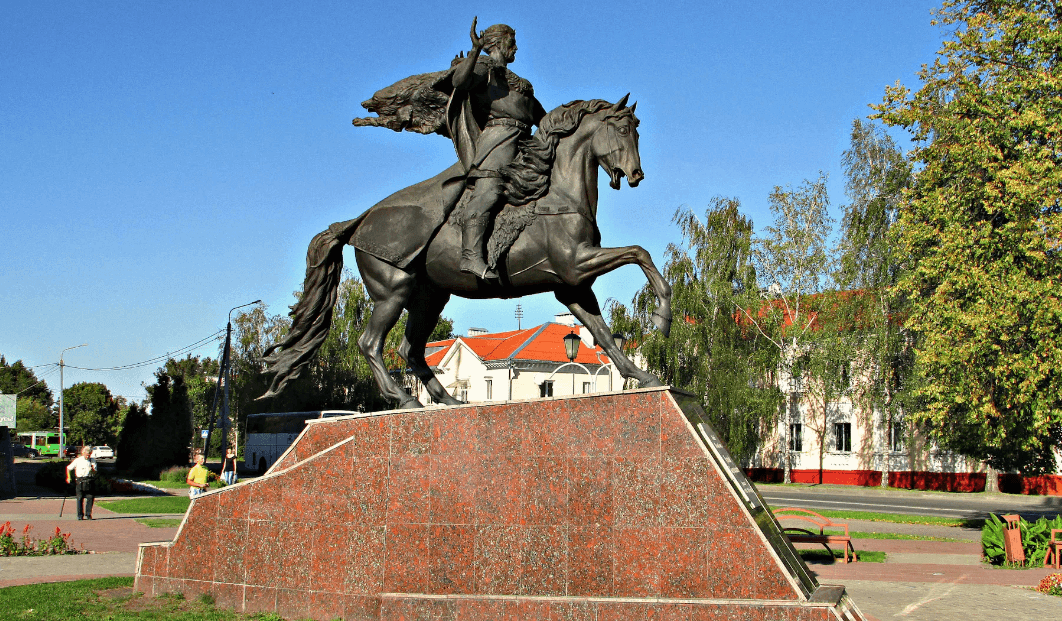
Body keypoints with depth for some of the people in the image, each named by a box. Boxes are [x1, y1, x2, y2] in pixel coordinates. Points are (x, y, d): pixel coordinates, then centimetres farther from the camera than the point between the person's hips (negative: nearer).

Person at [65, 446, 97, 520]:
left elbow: (95, 472, 8)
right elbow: (68, 468, 10)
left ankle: (88, 514, 5)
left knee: (90, 498, -4)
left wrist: (93, 469, -14)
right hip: (80, 481, -2)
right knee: (80, 498, -2)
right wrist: (68, 478, 2)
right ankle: (80, 515, 3)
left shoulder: (92, 461, 9)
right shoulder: (78, 460, 3)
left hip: (89, 481, 2)